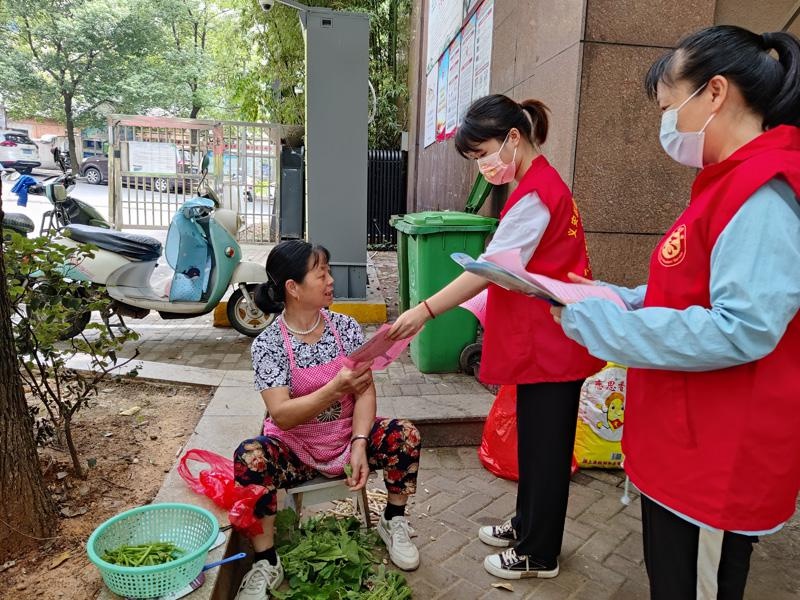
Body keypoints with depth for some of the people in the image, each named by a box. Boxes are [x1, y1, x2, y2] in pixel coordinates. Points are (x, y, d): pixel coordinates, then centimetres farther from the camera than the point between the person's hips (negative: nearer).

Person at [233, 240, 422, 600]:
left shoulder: (345, 327, -6)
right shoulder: (268, 343, -15)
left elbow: (365, 391, -9)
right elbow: (281, 415, -23)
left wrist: (359, 445, -23)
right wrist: (336, 388, -38)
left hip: (347, 437, 3)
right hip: (294, 448, -2)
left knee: (406, 435, -21)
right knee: (249, 459, -32)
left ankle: (393, 522, 6)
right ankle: (266, 563, -12)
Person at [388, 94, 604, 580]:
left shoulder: (534, 194, -19)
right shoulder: (540, 183, 13)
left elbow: (489, 268, -24)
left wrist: (426, 311, -24)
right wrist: (488, 304, 11)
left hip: (551, 342, -10)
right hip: (542, 337, 10)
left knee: (545, 445, 5)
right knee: (534, 438, 20)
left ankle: (539, 554, 23)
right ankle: (527, 525, 38)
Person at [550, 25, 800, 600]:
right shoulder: (735, 181, 12)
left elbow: (741, 330, -28)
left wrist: (594, 321, -22)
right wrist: (611, 299, 5)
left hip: (717, 462, -9)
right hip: (687, 444, 9)